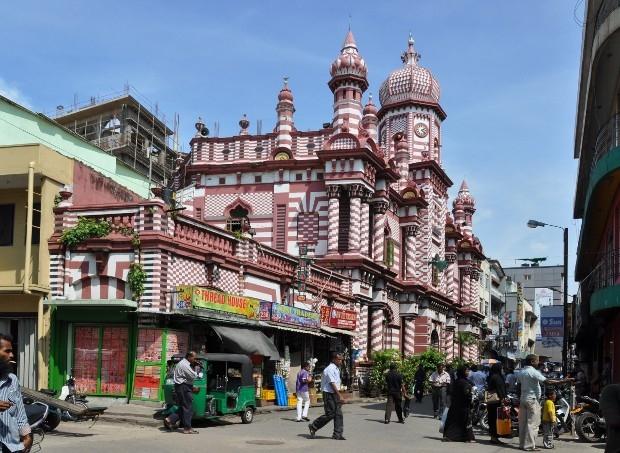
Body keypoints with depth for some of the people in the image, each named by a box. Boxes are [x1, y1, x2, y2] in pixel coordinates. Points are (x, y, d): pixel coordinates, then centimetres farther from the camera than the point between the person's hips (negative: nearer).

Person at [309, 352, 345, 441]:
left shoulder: (337, 369, 14)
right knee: (330, 414, -6)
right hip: (329, 394, -9)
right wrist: (340, 396, -23)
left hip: (335, 393, 9)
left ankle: (337, 434, 7)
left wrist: (339, 395, 20)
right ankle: (313, 426, 10)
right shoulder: (330, 369, -16)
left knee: (338, 414, 4)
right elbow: (332, 384, -21)